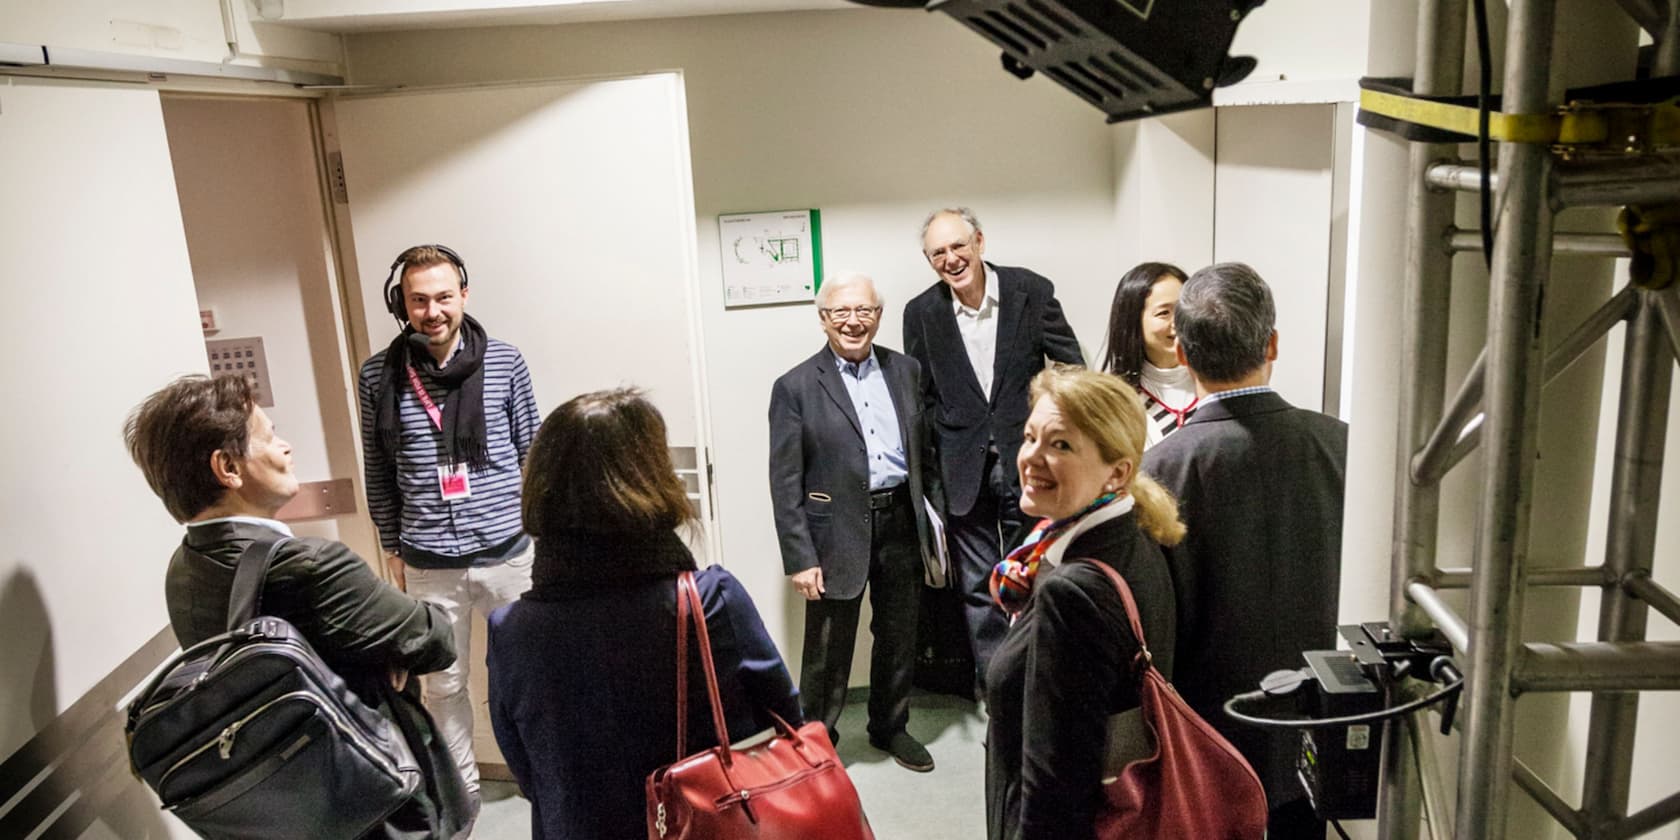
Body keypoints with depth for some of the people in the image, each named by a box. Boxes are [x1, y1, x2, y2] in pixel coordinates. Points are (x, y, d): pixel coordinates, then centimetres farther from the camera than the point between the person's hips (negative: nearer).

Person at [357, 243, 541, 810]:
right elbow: (378, 472, 6)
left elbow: (531, 451, 4)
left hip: (507, 551, 0)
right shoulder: (379, 375, -3)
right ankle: (461, 788, 33)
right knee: (444, 684, 13)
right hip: (428, 565, 1)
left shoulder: (504, 362, -4)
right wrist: (392, 549, 9)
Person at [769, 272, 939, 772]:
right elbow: (785, 483, -8)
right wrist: (800, 558, -12)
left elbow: (923, 450, 10)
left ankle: (890, 727, 39)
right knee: (828, 651, 7)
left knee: (899, 638, 18)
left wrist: (931, 522, 6)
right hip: (837, 532, -4)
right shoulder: (796, 387, -7)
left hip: (901, 523, 4)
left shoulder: (906, 371, 6)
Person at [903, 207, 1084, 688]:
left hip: (1026, 461, -1)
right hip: (963, 469, 1)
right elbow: (919, 398, 5)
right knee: (977, 587, 9)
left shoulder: (1032, 291, -5)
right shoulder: (921, 313, -1)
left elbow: (1072, 369, 1)